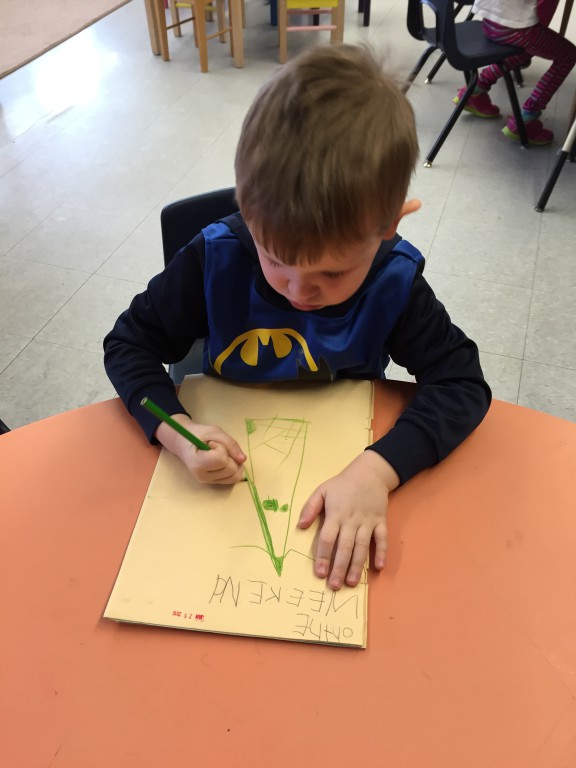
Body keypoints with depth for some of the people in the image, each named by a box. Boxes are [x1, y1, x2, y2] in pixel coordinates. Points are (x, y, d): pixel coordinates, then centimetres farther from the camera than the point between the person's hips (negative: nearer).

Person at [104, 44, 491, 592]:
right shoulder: (215, 259, -20)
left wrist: (376, 470, -34)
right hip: (228, 461, 0)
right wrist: (175, 431, -29)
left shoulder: (395, 283, -19)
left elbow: (460, 380, -18)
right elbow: (130, 342, -10)